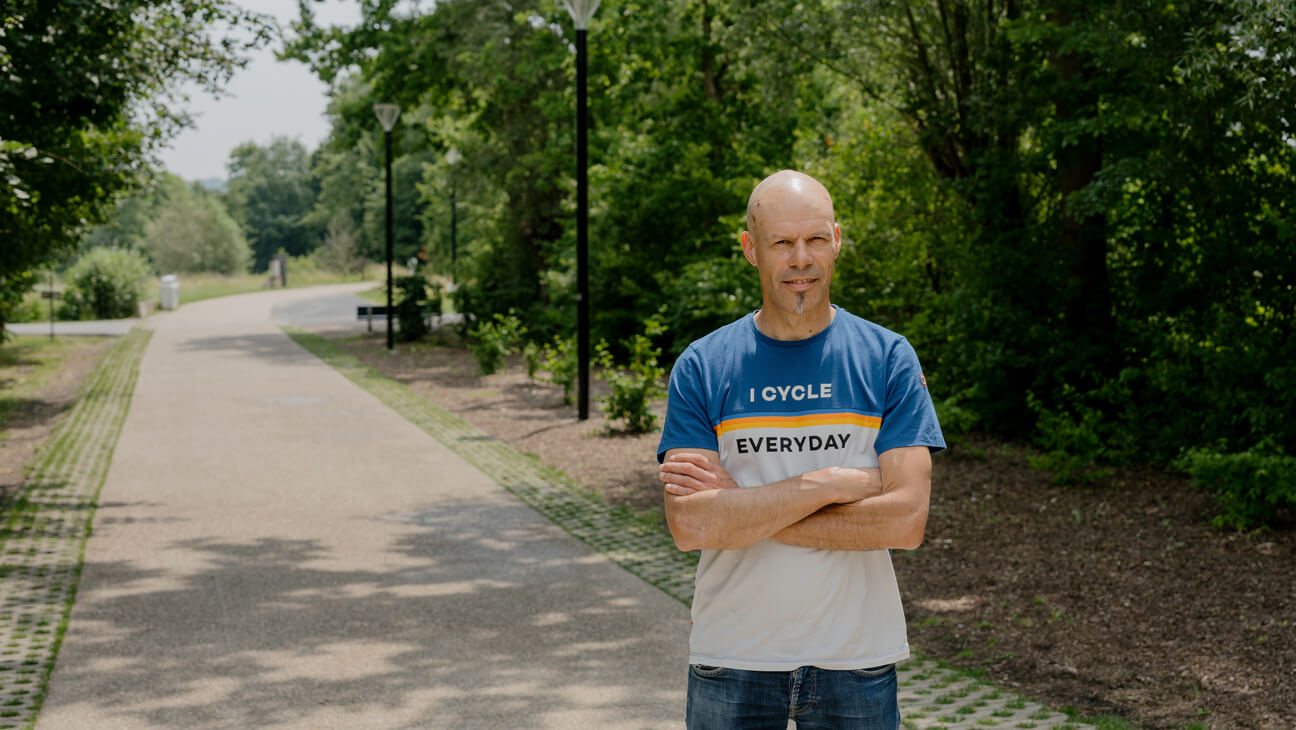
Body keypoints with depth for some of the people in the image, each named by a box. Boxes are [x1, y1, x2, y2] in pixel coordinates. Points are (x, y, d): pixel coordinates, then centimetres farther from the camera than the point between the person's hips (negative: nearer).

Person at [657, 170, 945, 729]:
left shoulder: (888, 359, -2)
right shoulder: (701, 368, -2)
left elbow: (905, 520, -13)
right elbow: (689, 526, -14)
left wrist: (741, 510, -14)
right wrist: (832, 483, -18)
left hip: (857, 661, 0)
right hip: (731, 663, 0)